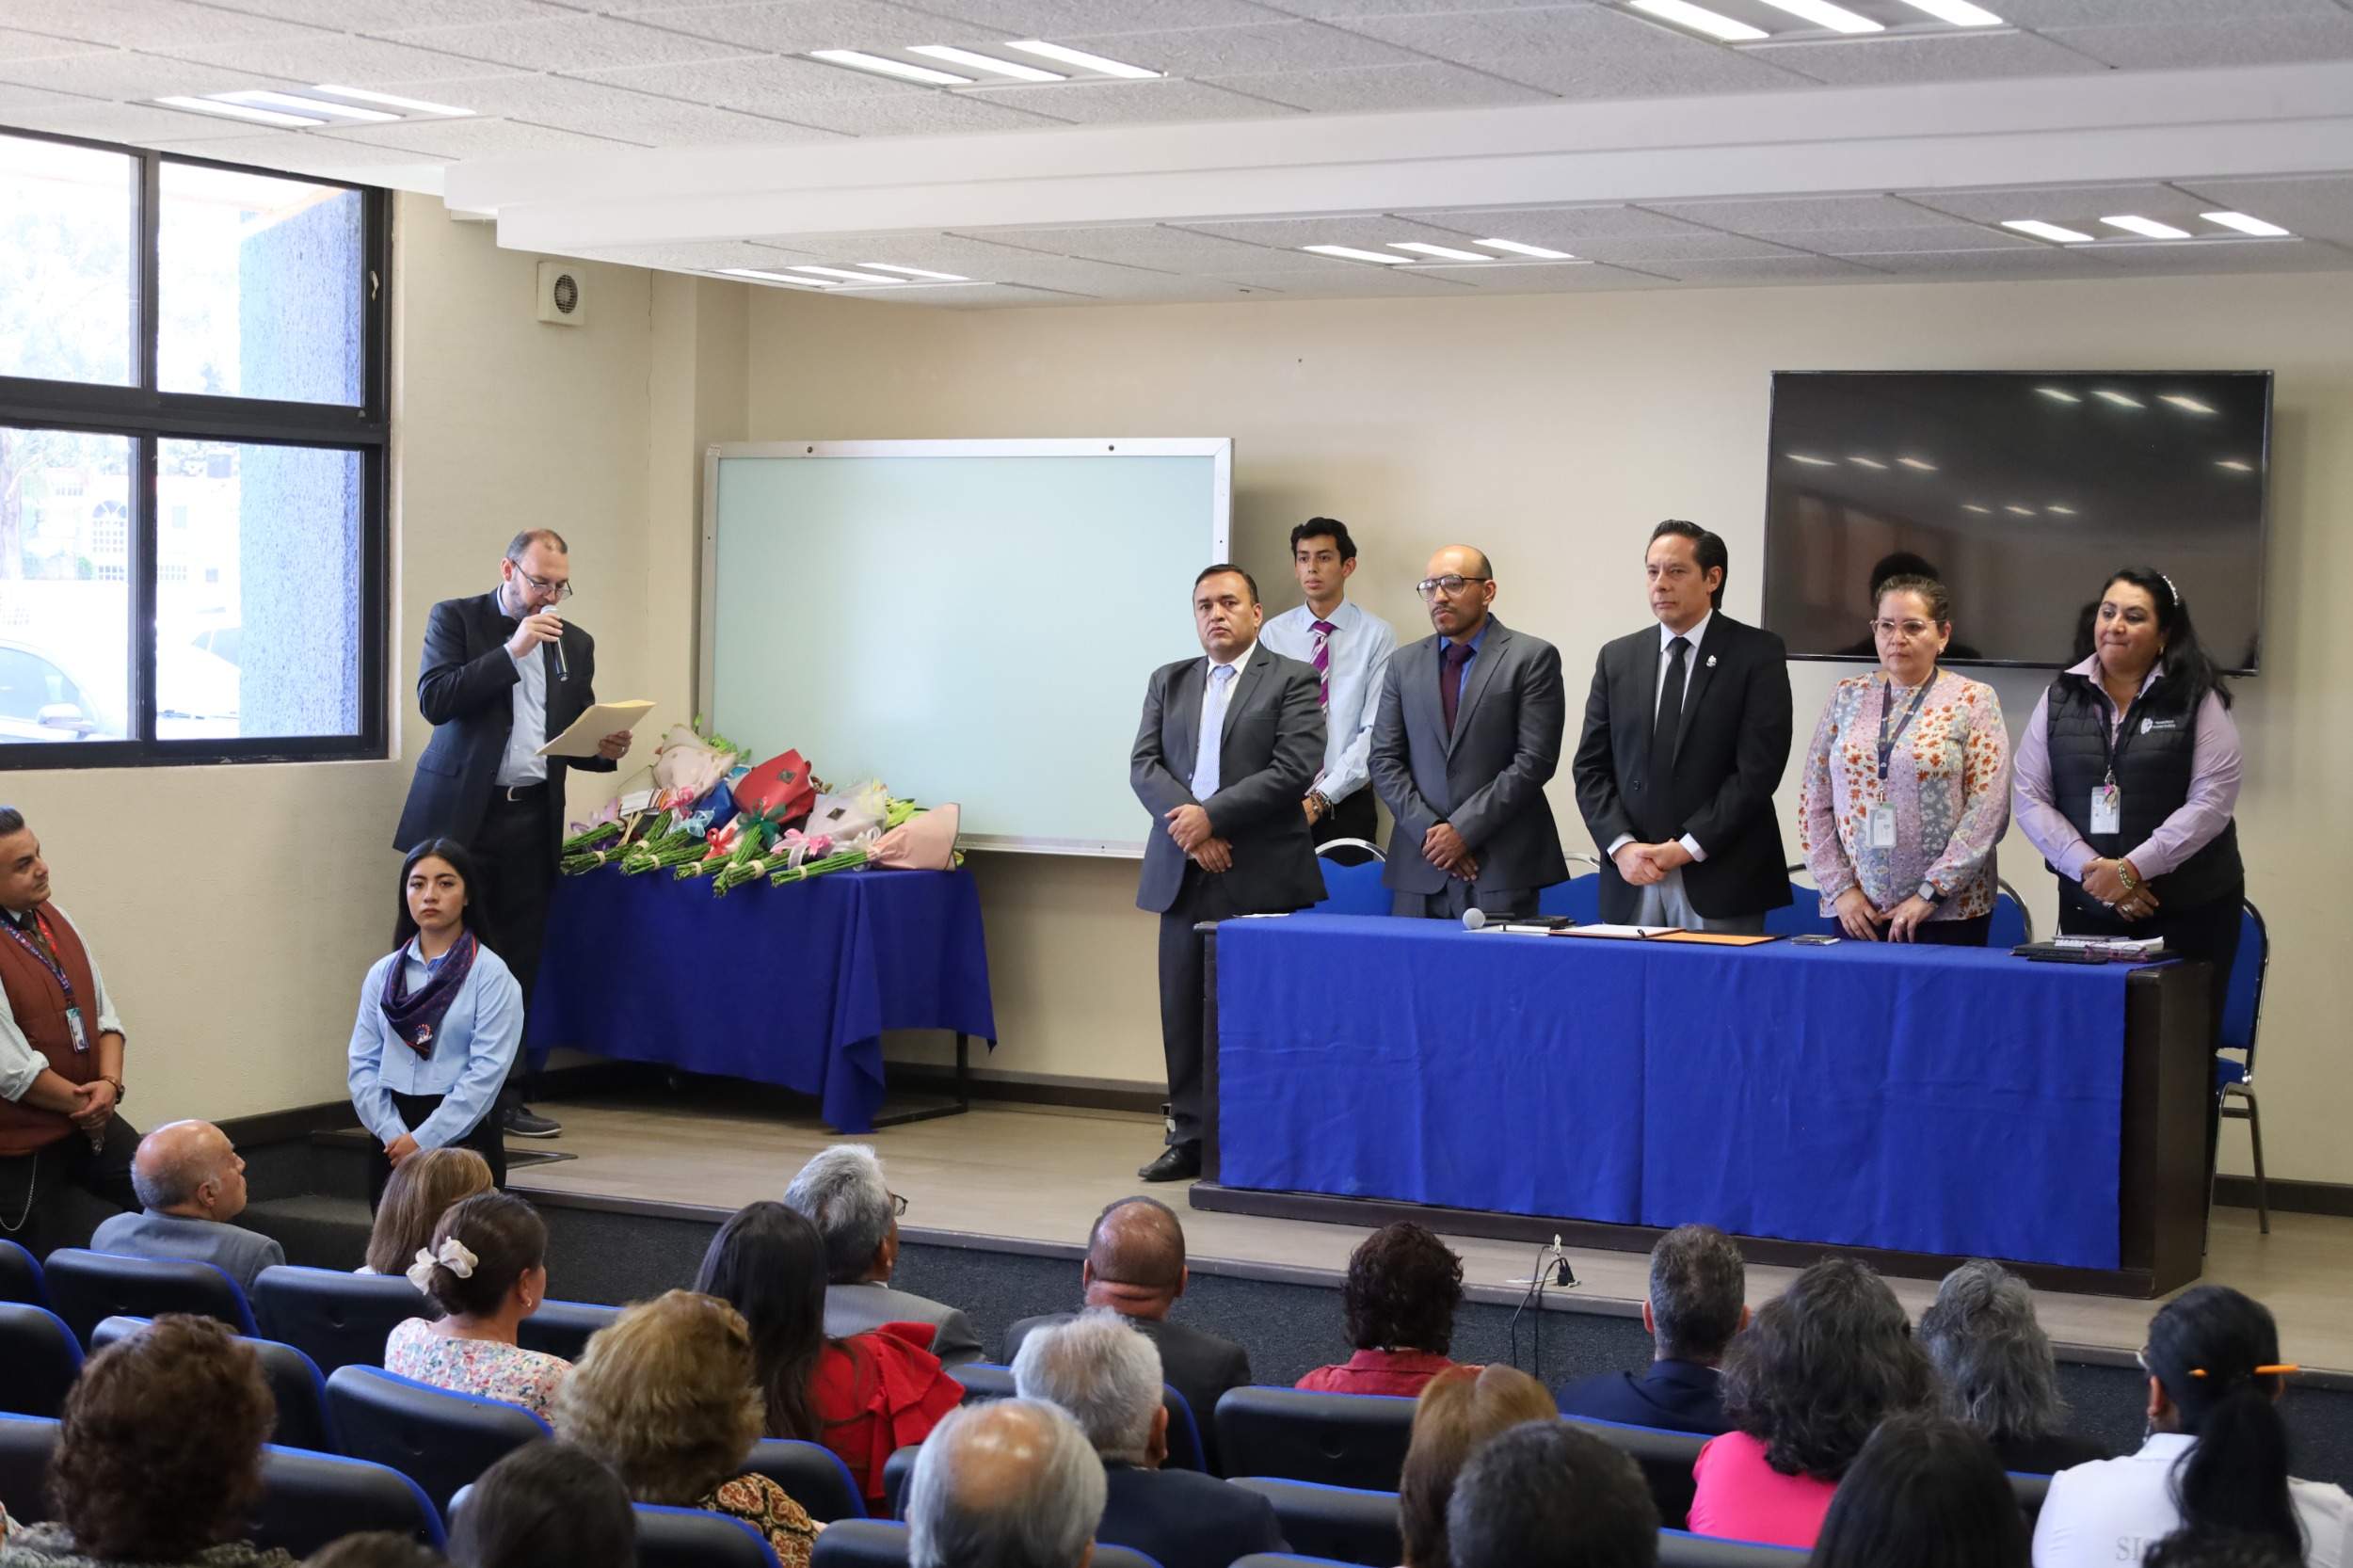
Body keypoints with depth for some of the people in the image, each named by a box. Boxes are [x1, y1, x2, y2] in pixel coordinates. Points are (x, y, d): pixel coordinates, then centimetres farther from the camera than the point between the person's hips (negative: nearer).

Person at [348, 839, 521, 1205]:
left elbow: (488, 1070, -12)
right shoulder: (382, 974, 9)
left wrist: (425, 1139, -14)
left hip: (463, 1134, -4)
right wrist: (393, 1134, -10)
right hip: (392, 1144, 4)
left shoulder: (490, 973, -4)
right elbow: (363, 1065, 4)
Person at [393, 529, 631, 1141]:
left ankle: (504, 1098, 12)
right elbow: (434, 700, -12)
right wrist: (512, 650, -16)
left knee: (518, 965, 6)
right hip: (463, 816, -4)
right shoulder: (455, 619, 2)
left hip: (532, 821, 4)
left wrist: (606, 750, -4)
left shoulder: (575, 644, 15)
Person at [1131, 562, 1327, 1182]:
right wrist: (1187, 824, -10)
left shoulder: (1292, 681, 1)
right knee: (1184, 1011, 5)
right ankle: (1190, 1138, 12)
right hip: (1183, 872, 5)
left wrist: (1211, 816, -14)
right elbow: (1144, 765, 7)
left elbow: (1295, 768, -10)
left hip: (1261, 875, -4)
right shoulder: (1169, 682, 16)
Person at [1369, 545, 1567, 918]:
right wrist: (1429, 830, -6)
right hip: (1420, 867, 4)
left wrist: (1465, 829, -11)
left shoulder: (1532, 658, 0)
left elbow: (1535, 759, -7)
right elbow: (1385, 761, 9)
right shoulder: (1404, 664, 13)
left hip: (1501, 867, -4)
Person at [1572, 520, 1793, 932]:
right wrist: (1621, 845, -7)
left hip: (1720, 883, -3)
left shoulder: (1757, 654, -1)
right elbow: (1591, 766, 9)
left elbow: (1758, 768, -8)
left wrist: (1689, 848, -12)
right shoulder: (1617, 658, 12)